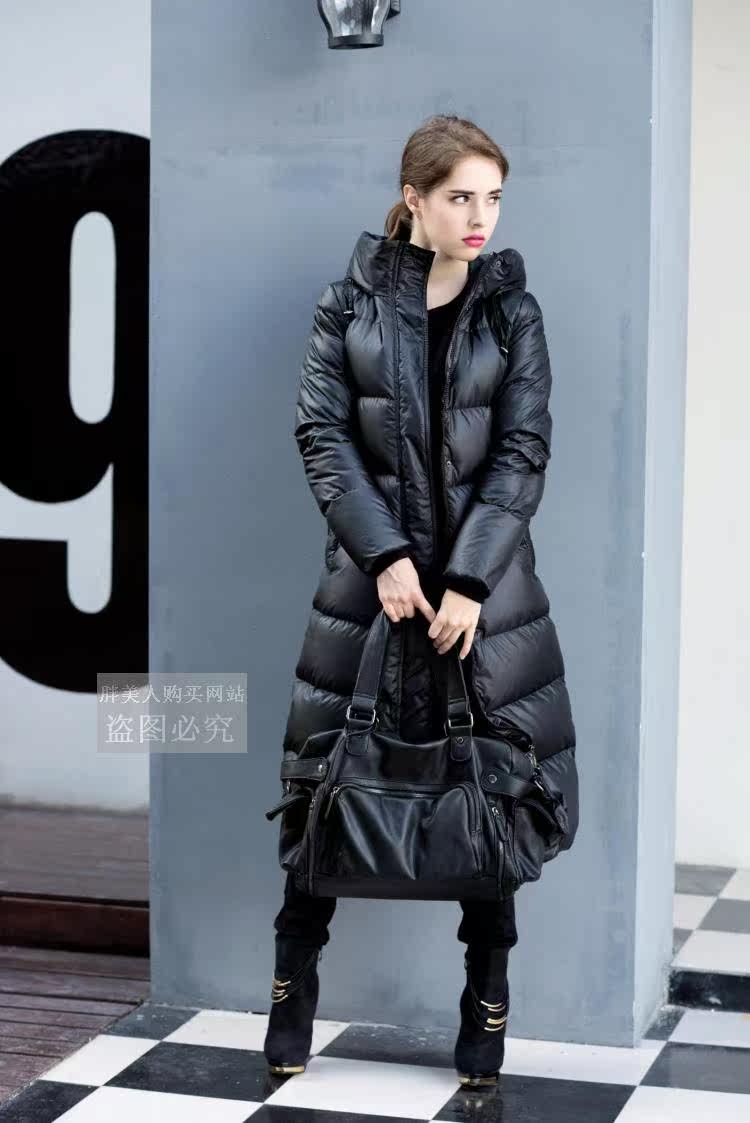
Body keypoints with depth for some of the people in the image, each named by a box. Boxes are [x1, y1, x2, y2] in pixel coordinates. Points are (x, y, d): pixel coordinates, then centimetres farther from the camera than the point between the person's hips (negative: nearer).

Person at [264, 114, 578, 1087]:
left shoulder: (512, 309, 2)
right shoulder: (351, 301, 1)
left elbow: (523, 454, -3)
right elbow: (323, 433, -3)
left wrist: (468, 583, -11)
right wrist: (386, 554, -13)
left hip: (486, 569, 0)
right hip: (373, 563, 0)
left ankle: (487, 993, 15)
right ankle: (294, 979, 18)